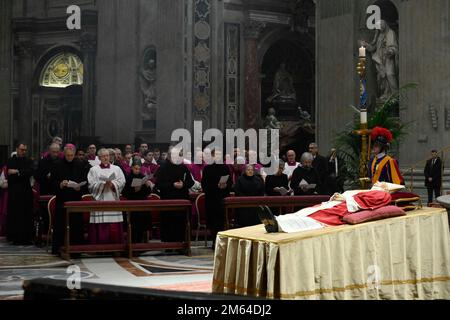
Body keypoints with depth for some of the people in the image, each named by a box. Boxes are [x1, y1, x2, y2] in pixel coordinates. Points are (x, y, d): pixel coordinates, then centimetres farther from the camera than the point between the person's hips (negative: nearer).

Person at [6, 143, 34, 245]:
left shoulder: (29, 161, 11)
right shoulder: (10, 161, 6)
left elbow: (30, 172, -7)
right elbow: (9, 176, -3)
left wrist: (18, 172, -12)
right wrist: (23, 175, -5)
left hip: (26, 191, 2)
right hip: (14, 192, -2)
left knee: (27, 215, 0)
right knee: (15, 215, -2)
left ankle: (26, 238, 3)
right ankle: (15, 238, 2)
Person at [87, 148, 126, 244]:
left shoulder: (117, 169, 14)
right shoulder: (93, 170, 8)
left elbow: (122, 182, 3)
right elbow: (92, 185, -2)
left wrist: (112, 184, -12)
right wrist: (103, 184, -13)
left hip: (113, 201, 2)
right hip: (99, 201, -2)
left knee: (114, 227, -2)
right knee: (100, 228, -6)